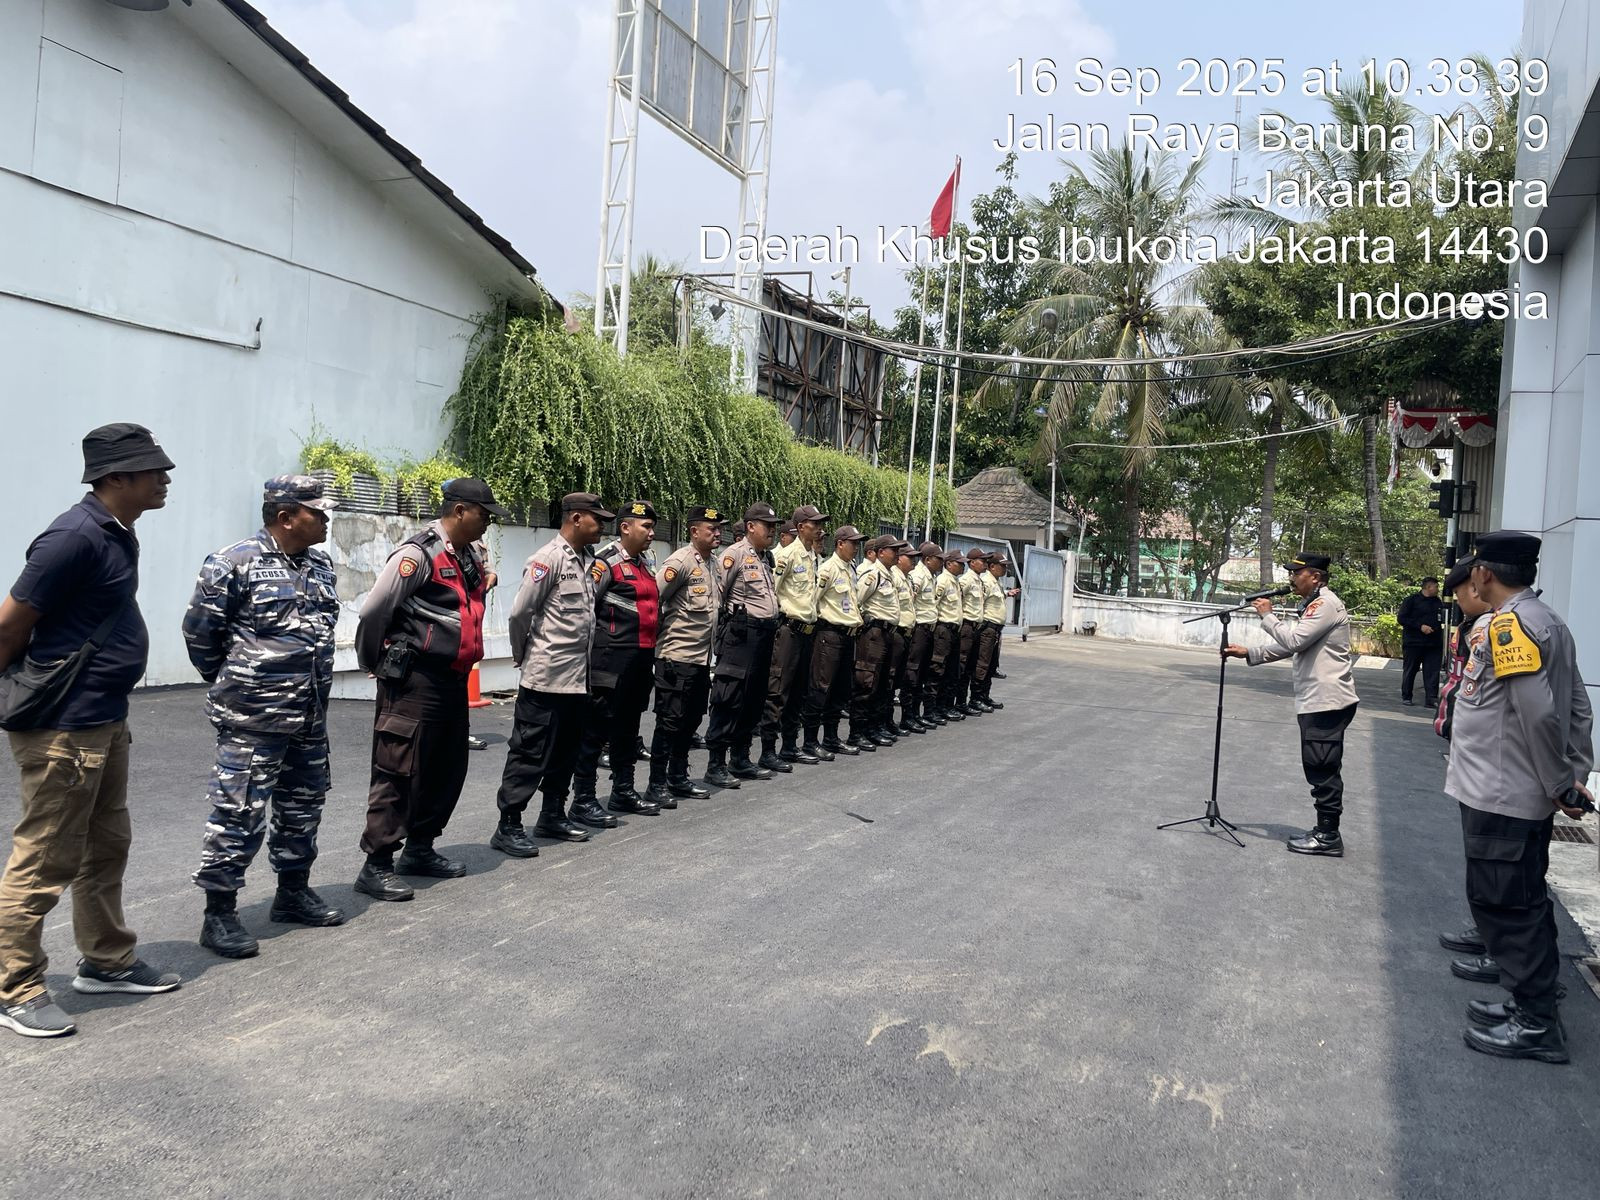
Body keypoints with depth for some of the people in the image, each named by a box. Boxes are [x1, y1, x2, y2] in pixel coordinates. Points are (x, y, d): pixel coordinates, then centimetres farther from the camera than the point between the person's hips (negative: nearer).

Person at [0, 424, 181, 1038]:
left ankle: (107, 962, 32)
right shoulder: (75, 537, -20)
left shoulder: (117, 535, 10)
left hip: (105, 721, 10)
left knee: (107, 848, 18)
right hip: (63, 728, -10)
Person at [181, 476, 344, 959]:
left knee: (303, 807, 17)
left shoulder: (321, 566, 10)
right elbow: (199, 631, -7)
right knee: (239, 813, -3)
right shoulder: (234, 565, -13)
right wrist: (234, 683, 3)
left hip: (310, 717, 8)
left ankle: (293, 892, 32)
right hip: (253, 720, -8)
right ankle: (219, 914, 8)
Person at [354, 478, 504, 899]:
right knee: (400, 771, -5)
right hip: (413, 683, -9)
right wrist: (373, 662, -3)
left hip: (453, 681, 9)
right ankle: (377, 865, 3)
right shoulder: (419, 553, -14)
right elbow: (373, 612, -14)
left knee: (448, 768, 14)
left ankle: (420, 849, 29)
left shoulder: (469, 556, 13)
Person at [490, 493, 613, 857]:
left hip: (577, 676, 8)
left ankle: (552, 816, 27)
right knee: (530, 754, -3)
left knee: (566, 751, 15)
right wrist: (523, 655, -1)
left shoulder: (586, 560, 13)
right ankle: (508, 826, 5)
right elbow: (520, 612, -14)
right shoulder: (549, 558, -13)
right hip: (546, 676, -8)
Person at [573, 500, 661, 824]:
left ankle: (623, 792, 28)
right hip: (613, 659, -9)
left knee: (628, 727, 17)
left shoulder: (643, 565, 18)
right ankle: (583, 800, 1)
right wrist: (596, 645, -14)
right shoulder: (606, 562, -9)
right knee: (597, 728, -4)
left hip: (641, 659, 9)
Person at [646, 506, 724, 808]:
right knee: (670, 722, -3)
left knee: (691, 720, 14)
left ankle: (678, 779, 25)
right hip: (677, 657, -9)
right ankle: (656, 785, 5)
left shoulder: (710, 563, 14)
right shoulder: (681, 561, -13)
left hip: (702, 657, 9)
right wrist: (662, 634, -10)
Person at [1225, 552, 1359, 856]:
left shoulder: (1326, 603, -13)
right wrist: (1248, 654, 13)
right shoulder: (1316, 605, 20)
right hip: (1317, 702, 11)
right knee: (1321, 770, 14)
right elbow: (1290, 646, 22)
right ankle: (1325, 832, 21)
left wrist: (1267, 616, -8)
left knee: (1322, 770, -5)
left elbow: (1293, 640, -22)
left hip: (1327, 702, -11)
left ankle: (1328, 837, 1)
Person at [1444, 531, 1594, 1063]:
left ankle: (1536, 1025, 8)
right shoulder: (1549, 620, 12)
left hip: (1501, 798, -10)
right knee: (1521, 902, 17)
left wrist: (1561, 786, -15)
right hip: (1526, 795, 10)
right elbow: (1578, 709, 12)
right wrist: (1574, 777, 10)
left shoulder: (1509, 624, -18)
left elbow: (1539, 713, -25)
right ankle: (1532, 1003, 27)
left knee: (1505, 904, 0)